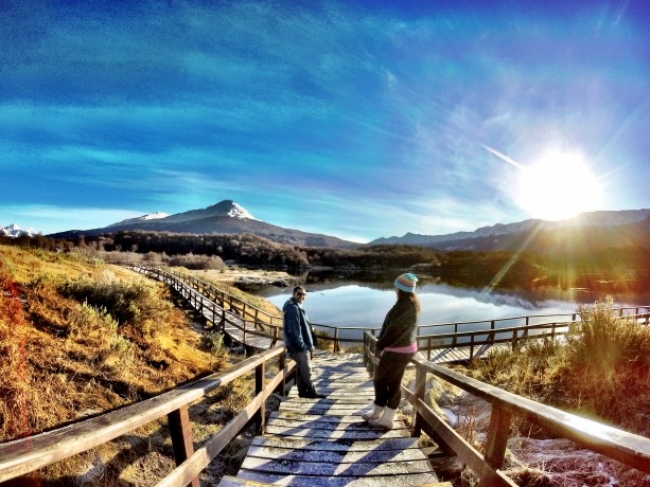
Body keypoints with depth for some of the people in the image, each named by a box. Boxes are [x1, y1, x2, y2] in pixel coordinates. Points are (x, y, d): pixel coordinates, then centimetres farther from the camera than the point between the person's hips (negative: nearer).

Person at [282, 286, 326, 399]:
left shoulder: (298, 307, 16)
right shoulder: (293, 308, -18)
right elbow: (294, 329, -23)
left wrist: (310, 345, 20)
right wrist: (301, 345, -22)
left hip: (303, 345, 10)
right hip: (299, 346, -10)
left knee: (301, 369, 15)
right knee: (306, 370, -2)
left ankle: (303, 391, 23)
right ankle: (311, 392, 7)